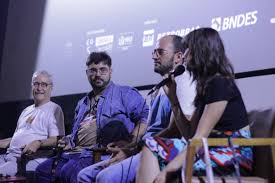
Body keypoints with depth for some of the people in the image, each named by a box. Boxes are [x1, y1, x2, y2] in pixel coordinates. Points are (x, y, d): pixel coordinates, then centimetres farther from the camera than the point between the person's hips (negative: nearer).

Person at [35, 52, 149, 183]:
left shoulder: (124, 94, 7)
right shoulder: (82, 103, 30)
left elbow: (145, 116, -6)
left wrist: (129, 145, -18)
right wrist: (69, 143, 13)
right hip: (74, 153, 7)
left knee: (69, 172, -32)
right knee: (42, 171, -14)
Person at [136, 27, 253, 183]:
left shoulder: (220, 83, -10)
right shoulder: (207, 85, 17)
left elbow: (200, 137, -16)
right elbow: (189, 131, 14)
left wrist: (167, 169, -20)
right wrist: (172, 96, 13)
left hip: (234, 155, -8)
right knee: (152, 146, -10)